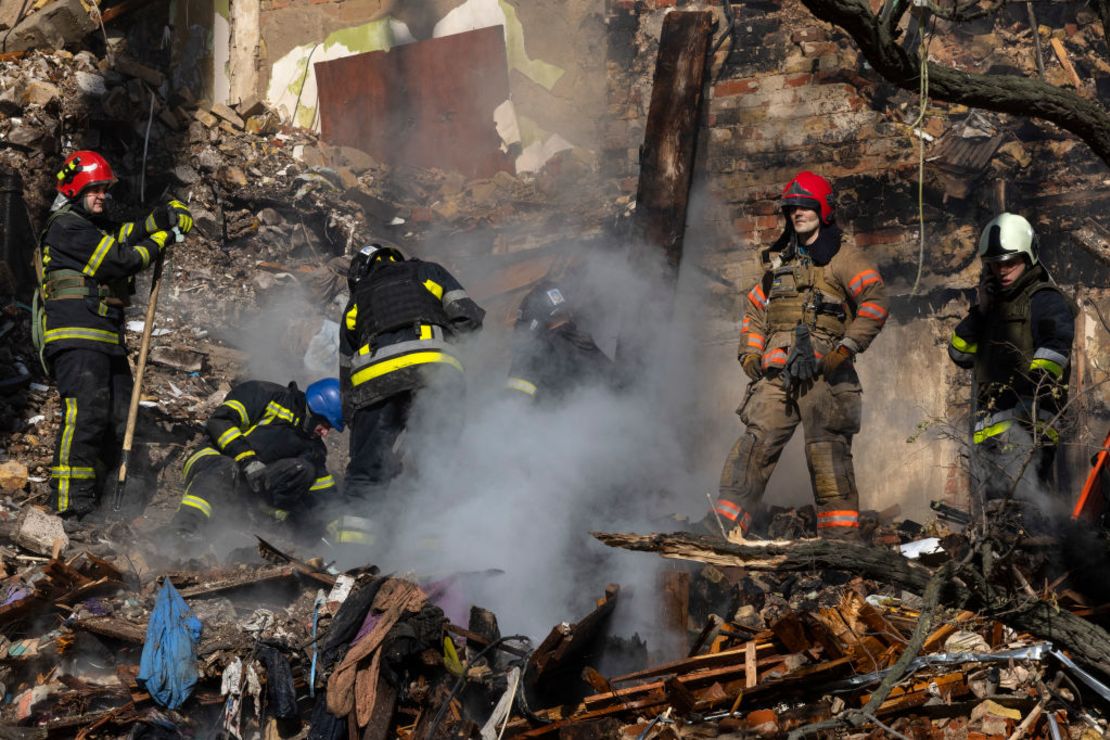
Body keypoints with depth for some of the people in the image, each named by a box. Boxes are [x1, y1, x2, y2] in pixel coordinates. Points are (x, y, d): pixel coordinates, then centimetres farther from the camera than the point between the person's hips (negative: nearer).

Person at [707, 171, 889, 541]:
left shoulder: (843, 257, 5)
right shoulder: (779, 259, 25)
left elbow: (875, 302, -7)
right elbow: (755, 306, 32)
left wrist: (846, 348, -15)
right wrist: (750, 353, 17)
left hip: (823, 371, -5)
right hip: (776, 372, 5)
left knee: (827, 450, -10)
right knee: (755, 443, -6)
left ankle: (840, 537, -8)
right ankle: (723, 523, -10)